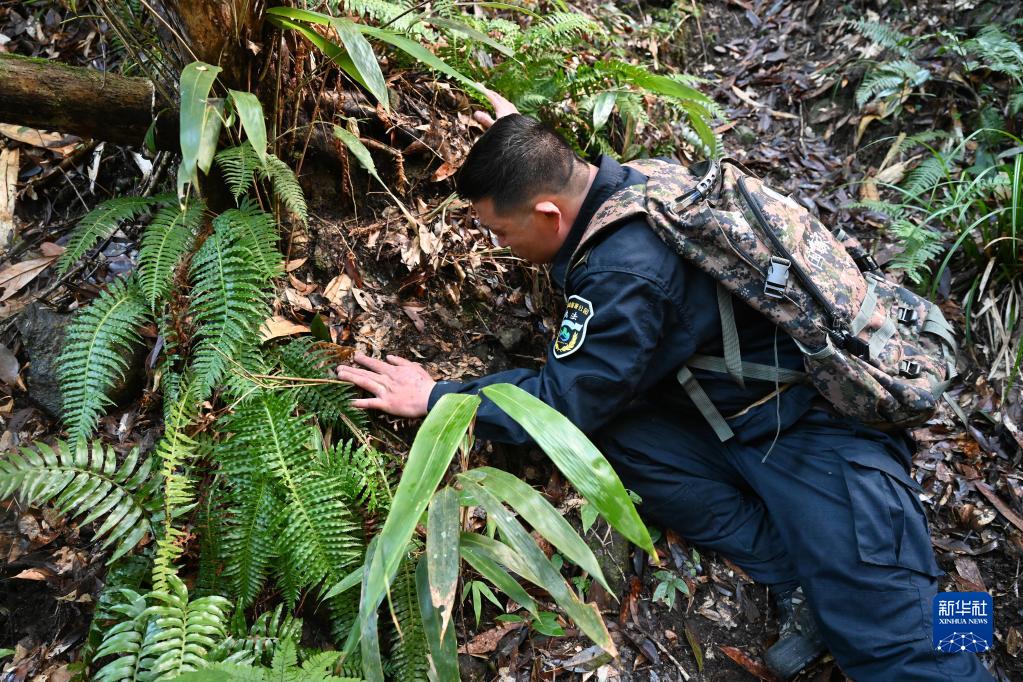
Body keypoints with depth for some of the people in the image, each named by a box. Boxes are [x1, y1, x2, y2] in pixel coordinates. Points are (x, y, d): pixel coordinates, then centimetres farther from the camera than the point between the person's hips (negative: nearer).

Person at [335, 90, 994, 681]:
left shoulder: (628, 273, -29)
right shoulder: (627, 179, -1)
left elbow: (560, 404, -19)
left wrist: (435, 398, -8)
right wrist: (523, 143, 34)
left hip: (817, 423, -9)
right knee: (612, 431, -13)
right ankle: (798, 576, -6)